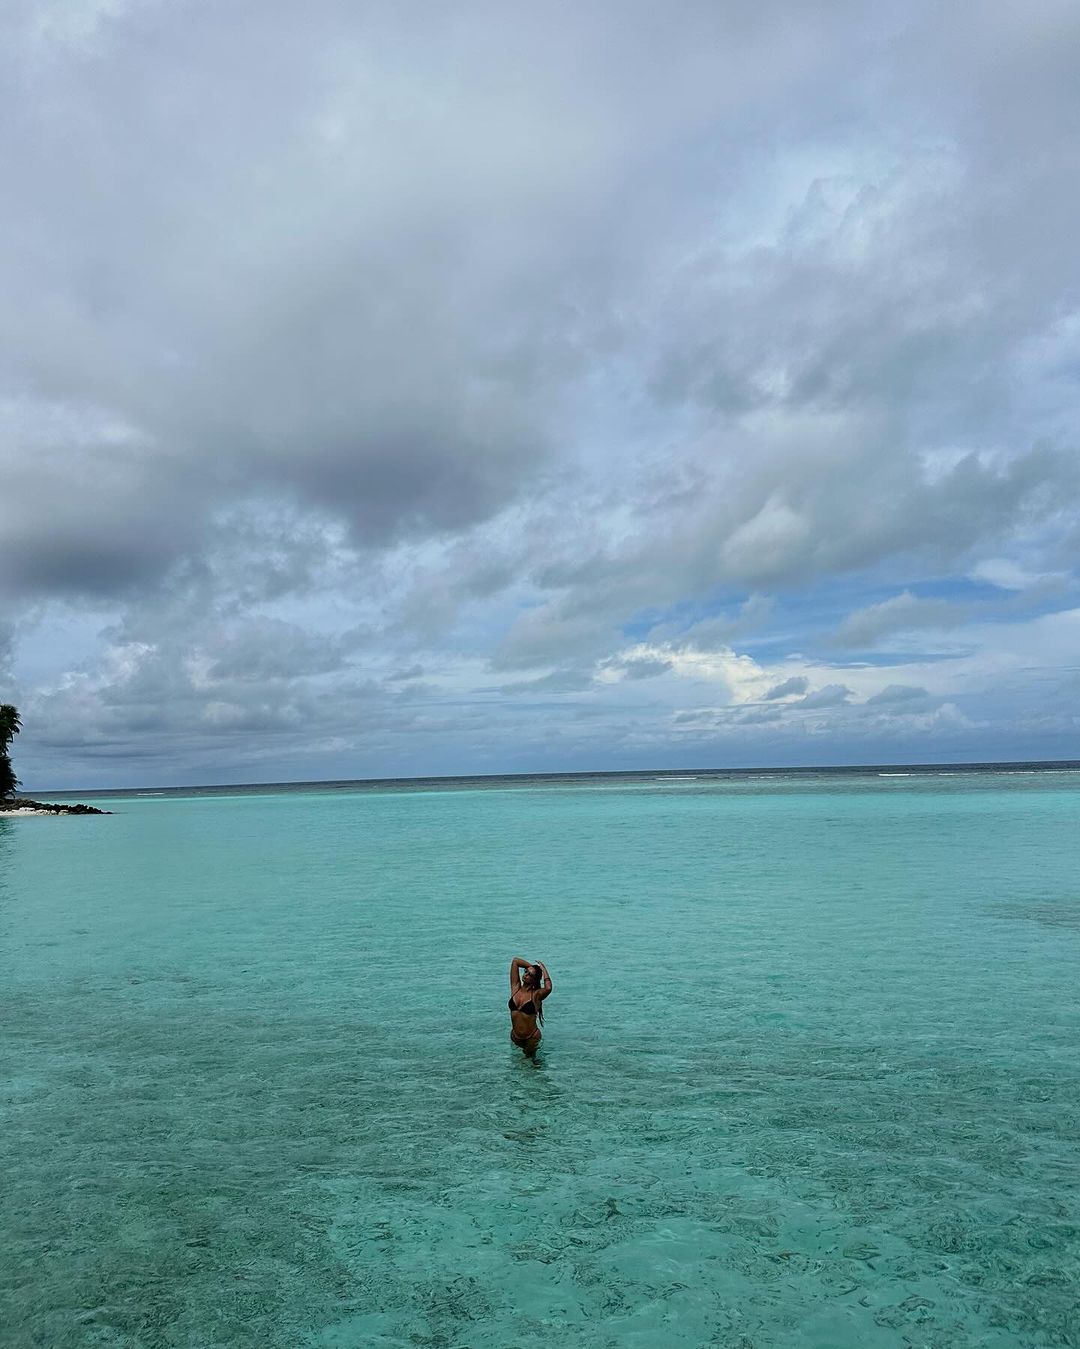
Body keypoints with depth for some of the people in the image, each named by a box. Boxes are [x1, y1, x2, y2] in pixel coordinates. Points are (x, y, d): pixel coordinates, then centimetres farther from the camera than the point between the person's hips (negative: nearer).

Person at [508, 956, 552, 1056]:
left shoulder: (536, 995, -16)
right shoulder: (515, 988, -6)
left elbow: (548, 988, -40)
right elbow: (515, 961, -10)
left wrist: (543, 969, -25)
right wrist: (532, 967, -5)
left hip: (531, 1038, -4)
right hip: (515, 1037, 4)